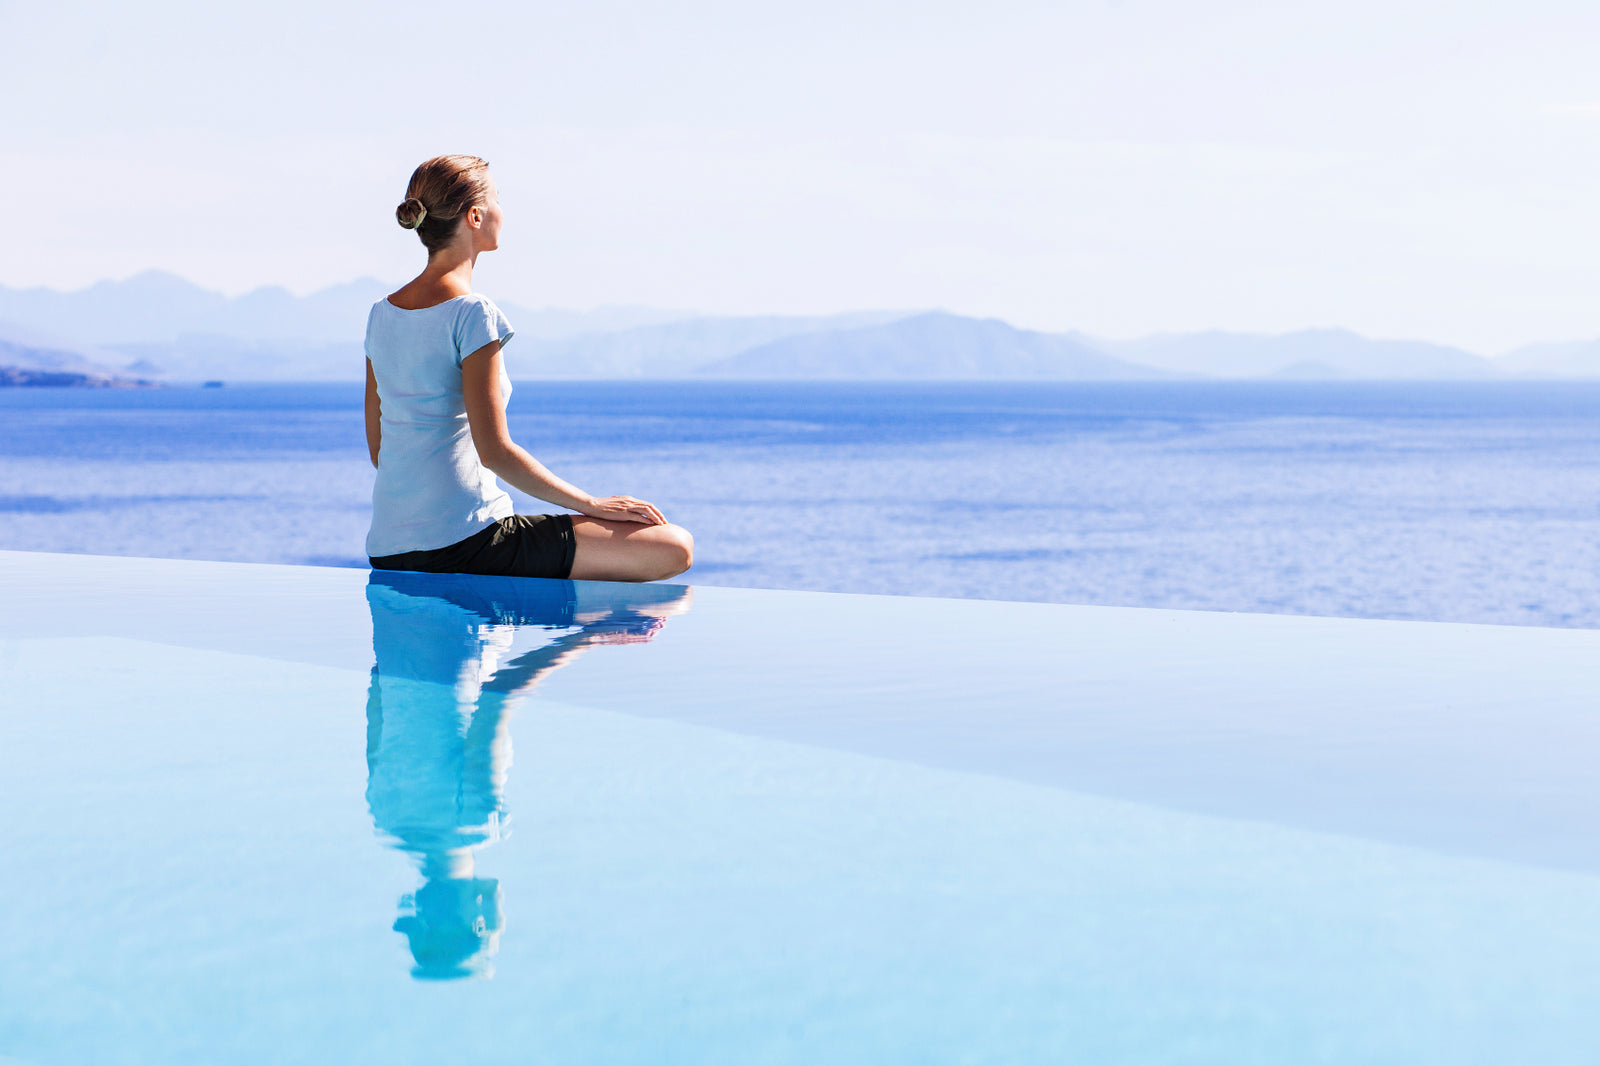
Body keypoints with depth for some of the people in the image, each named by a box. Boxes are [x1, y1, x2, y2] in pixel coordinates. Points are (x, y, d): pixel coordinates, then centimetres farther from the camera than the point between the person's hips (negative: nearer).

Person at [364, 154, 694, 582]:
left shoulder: (381, 314, 10)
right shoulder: (473, 314, -13)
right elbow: (494, 451, -17)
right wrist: (594, 506, -9)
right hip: (463, 542, -9)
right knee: (674, 548, -9)